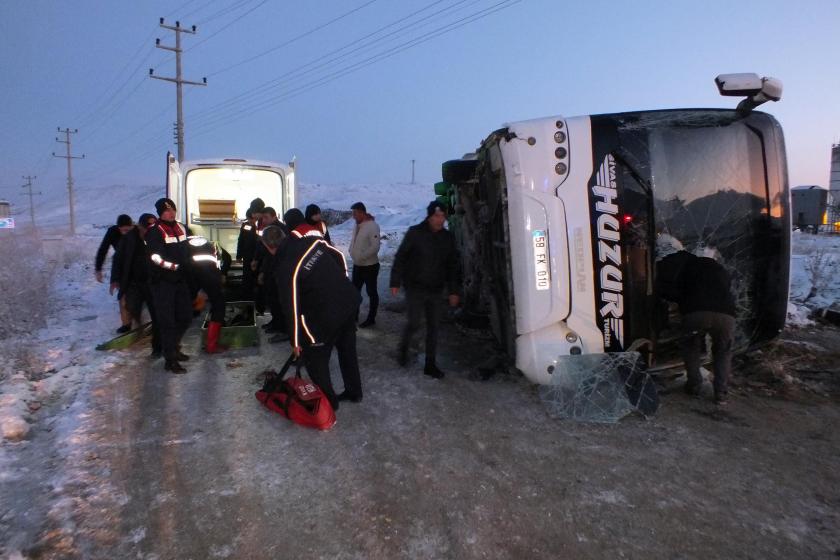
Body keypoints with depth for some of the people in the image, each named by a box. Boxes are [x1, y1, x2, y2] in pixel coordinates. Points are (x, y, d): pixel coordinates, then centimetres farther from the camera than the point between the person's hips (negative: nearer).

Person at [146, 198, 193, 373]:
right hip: (163, 281, -7)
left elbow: (189, 249, 25)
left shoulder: (182, 228, 12)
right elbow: (156, 257, -20)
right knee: (167, 320, -4)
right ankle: (170, 360, 3)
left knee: (185, 316, 14)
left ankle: (173, 348, 36)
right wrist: (175, 266, -26)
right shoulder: (155, 232, -9)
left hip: (180, 279, 7)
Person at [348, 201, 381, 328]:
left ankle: (371, 319, 16)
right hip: (357, 265, 9)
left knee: (371, 292, 5)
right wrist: (352, 251, 2)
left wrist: (361, 257, -24)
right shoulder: (357, 225, 6)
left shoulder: (372, 226, -20)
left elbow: (375, 247, -25)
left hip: (370, 265, -8)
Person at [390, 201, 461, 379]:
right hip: (415, 288, -4)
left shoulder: (448, 237, 3)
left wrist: (453, 291, 5)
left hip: (435, 290, 4)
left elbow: (453, 266, 9)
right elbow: (400, 258, -5)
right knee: (414, 322, -8)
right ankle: (403, 348, 22)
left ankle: (430, 364, 17)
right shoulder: (415, 233, -8)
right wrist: (395, 282, -9)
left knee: (433, 327, 6)